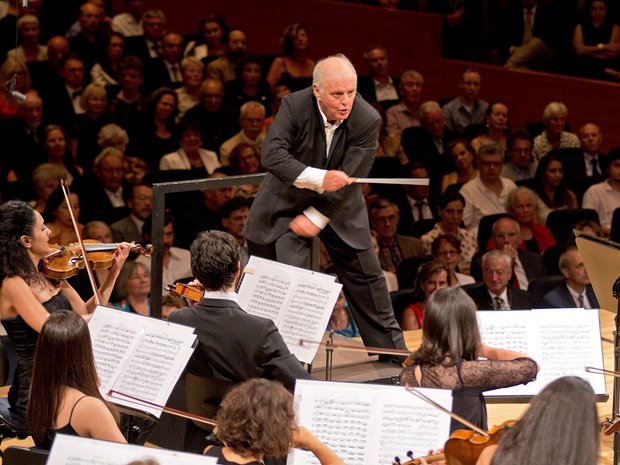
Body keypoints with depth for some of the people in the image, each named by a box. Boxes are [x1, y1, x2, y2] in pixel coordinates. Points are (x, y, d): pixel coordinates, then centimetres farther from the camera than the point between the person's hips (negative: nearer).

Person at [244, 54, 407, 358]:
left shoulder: (367, 121, -21)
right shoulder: (294, 106, -23)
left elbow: (349, 180, -19)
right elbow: (272, 155, -32)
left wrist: (315, 217, -19)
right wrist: (318, 179, -44)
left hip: (338, 206, 2)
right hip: (288, 201, -2)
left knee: (366, 275, 10)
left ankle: (390, 349, 25)